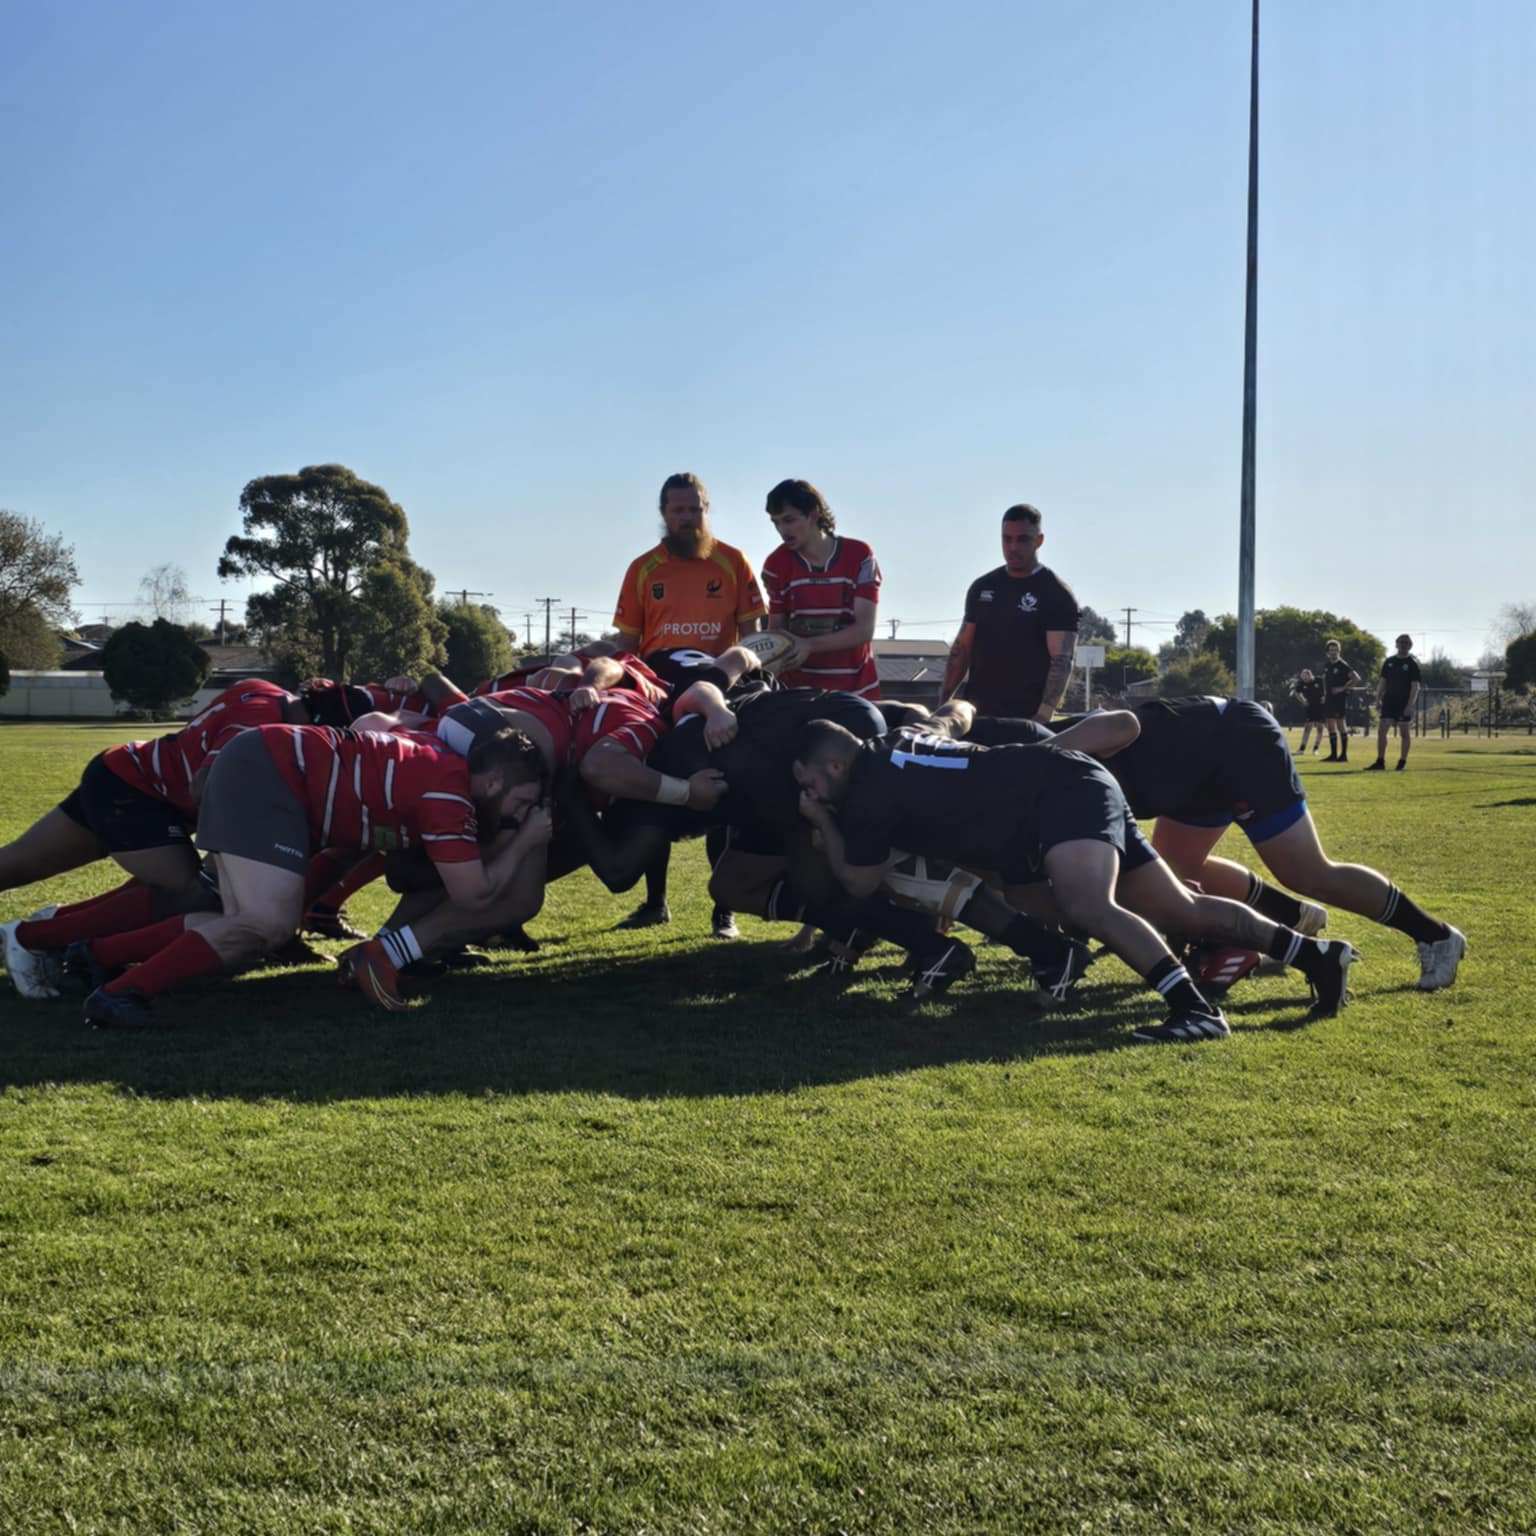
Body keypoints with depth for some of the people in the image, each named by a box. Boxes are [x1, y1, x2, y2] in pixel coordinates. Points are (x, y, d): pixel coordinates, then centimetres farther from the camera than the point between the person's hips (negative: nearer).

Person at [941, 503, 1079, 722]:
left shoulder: (1057, 595, -3)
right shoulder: (982, 587, 14)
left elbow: (1061, 661, -11)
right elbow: (962, 648, 17)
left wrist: (1043, 715, -23)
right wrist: (944, 701, 8)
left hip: (1026, 718, -5)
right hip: (976, 712, 5)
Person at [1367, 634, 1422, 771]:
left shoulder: (1412, 664, -3)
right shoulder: (1389, 662, 10)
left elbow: (1415, 686, -9)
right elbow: (1382, 682, 13)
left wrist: (1410, 705, -17)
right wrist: (1378, 700, 6)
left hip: (1404, 704, -4)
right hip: (1389, 702, 4)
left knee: (1405, 733, 3)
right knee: (1381, 731, -3)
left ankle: (1402, 762, 11)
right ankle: (1380, 761, 1)